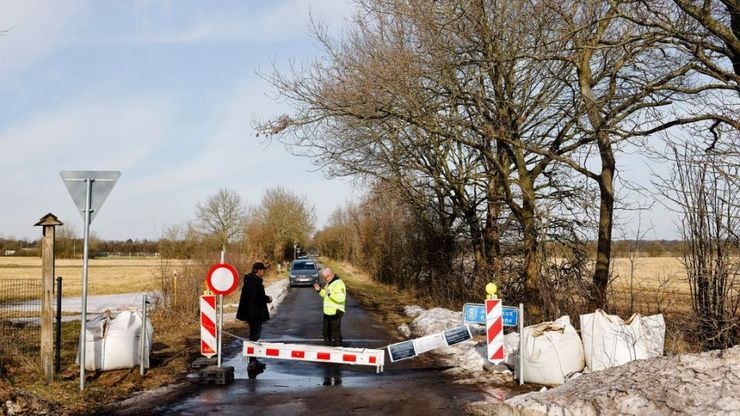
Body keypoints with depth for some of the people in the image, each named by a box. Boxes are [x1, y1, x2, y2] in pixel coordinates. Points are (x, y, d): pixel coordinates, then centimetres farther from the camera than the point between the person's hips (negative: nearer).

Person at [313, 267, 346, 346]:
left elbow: (341, 298, -27)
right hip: (328, 312, 10)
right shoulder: (329, 283, 12)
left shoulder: (339, 284, -19)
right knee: (326, 333, 19)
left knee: (335, 333, -4)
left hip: (335, 313, -10)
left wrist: (330, 293, -32)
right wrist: (319, 290, 8)